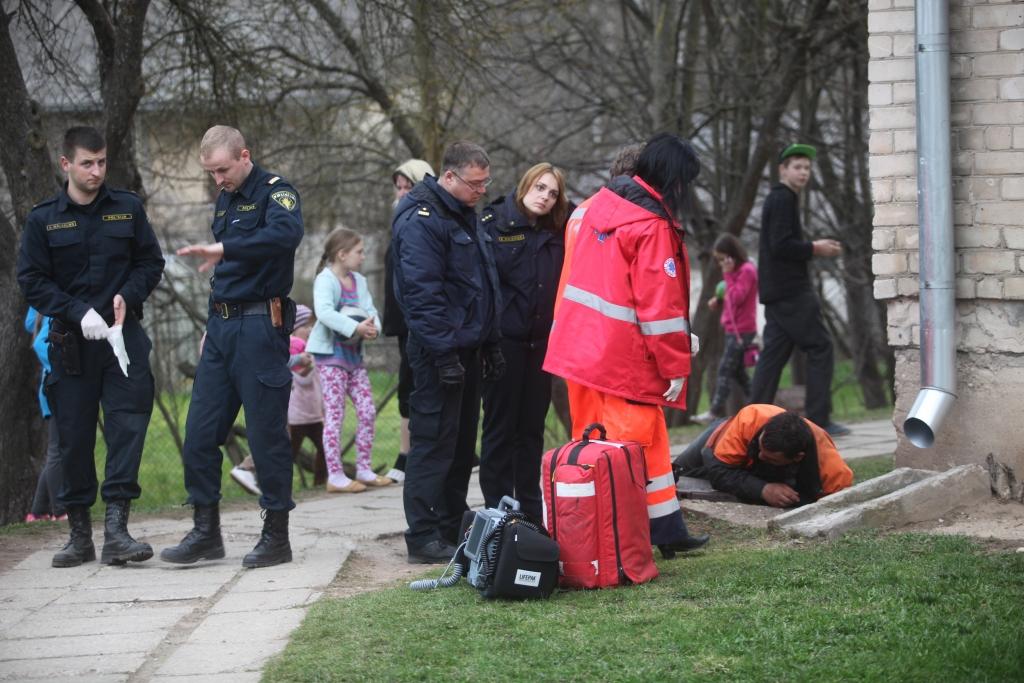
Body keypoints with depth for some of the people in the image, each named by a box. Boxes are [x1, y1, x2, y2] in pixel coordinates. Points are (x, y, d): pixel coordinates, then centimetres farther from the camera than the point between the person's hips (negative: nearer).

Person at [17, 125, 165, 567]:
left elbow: (151, 262, 10)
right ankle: (79, 534, 14)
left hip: (123, 336, 0)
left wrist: (128, 295, -9)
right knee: (74, 437, 4)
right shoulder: (43, 219, 2)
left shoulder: (127, 208, 6)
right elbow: (31, 280, 0)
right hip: (71, 343, 0)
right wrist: (79, 312, -13)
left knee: (127, 426, -11)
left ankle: (116, 527, -13)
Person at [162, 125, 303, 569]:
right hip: (222, 326, 8)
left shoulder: (275, 192, -8)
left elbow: (286, 233, -31)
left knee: (267, 432, -3)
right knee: (200, 432, 5)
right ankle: (206, 532, 13)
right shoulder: (226, 199, 17)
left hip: (260, 326, -8)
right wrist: (214, 324, 19)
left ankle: (276, 536, 6)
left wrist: (224, 249, -37)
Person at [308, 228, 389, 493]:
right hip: (330, 354, -8)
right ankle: (335, 476, -5)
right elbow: (324, 312, -28)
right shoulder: (325, 280, -12)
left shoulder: (359, 281, 12)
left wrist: (372, 327, -19)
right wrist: (355, 327, -33)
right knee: (335, 415, -7)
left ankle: (364, 470, 16)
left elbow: (370, 310, 4)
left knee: (367, 412, 7)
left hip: (354, 353, 8)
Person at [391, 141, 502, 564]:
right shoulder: (421, 221, -15)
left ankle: (453, 529, 21)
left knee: (462, 442, 13)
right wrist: (443, 352, -24)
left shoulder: (466, 217, 17)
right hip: (439, 351, -10)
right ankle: (423, 538, -6)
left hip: (466, 346, 10)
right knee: (434, 441, -9)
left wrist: (491, 344, 22)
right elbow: (423, 292, -21)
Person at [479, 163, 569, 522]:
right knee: (500, 426, 3)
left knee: (532, 428, 11)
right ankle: (498, 509, 8)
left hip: (541, 343, 5)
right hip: (504, 340, -5)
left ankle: (531, 509, 19)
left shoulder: (556, 234, 11)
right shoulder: (493, 224, -5)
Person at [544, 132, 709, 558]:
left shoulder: (603, 202, 8)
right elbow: (661, 304, -19)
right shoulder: (653, 227, -18)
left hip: (580, 344, 8)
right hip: (625, 359, -8)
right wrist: (676, 367, -12)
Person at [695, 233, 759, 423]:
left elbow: (737, 298, -21)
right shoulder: (738, 270, 15)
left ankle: (716, 411, -10)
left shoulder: (746, 270, -15)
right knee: (738, 371, 13)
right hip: (735, 329, 10)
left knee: (725, 370, -10)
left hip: (740, 331, -10)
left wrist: (728, 275, -20)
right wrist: (719, 300, 8)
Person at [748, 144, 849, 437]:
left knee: (774, 352, 7)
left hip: (776, 291, 10)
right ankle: (818, 419, -7)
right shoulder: (784, 199, -11)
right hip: (791, 291, -10)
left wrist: (816, 247, 12)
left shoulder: (778, 199, 20)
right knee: (820, 347, -6)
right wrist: (815, 249, -11)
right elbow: (781, 246, -21)